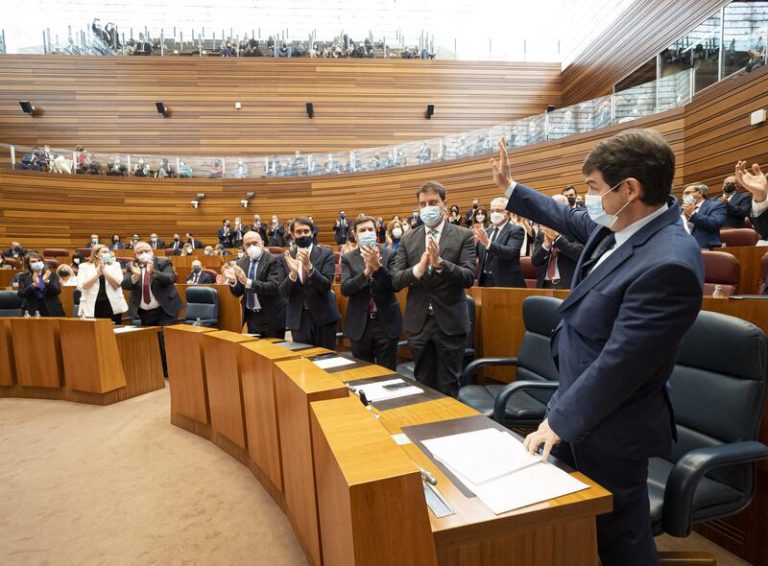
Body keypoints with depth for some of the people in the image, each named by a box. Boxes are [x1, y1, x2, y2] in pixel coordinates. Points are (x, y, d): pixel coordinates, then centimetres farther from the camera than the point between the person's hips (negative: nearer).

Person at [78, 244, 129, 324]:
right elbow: (81, 286, -7)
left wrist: (104, 271, -11)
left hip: (113, 307, 1)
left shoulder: (115, 265, 7)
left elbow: (117, 284, -6)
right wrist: (97, 273, -11)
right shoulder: (84, 267, 6)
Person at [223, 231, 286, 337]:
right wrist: (232, 280, -16)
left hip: (271, 317, -5)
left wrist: (247, 282, -33)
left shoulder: (274, 261, -11)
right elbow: (238, 293, 5)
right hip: (251, 316, 5)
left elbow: (274, 286, -24)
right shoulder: (241, 263, 5)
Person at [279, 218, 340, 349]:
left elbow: (326, 285, -14)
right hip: (298, 318, 2)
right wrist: (293, 272, -23)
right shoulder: (286, 258, 2)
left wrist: (309, 267, -30)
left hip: (323, 316, -2)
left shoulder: (325, 254, -4)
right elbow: (283, 293, -4)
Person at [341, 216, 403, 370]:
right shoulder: (348, 258, 2)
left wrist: (377, 266, -23)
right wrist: (367, 271, -23)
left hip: (386, 322, -1)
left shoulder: (389, 255, 0)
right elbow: (345, 289, -10)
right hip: (360, 324, 1)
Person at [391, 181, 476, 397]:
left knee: (448, 388, 9)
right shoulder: (408, 239, 5)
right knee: (423, 386, 16)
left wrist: (440, 263, -29)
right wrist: (418, 268, -22)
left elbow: (469, 277, -13)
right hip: (418, 323, 3)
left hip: (450, 323, -3)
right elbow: (395, 281, -2)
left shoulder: (463, 236, -3)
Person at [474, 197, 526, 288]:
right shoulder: (486, 231, 13)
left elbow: (510, 252, -22)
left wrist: (488, 243, -36)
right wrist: (474, 241, -13)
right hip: (485, 281, 5)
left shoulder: (516, 230, -5)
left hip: (506, 283, -5)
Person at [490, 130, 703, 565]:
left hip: (609, 429, -8)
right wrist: (511, 188, 22)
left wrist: (559, 420, -16)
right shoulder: (621, 226, -3)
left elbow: (619, 363, -27)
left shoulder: (667, 263, -30)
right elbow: (570, 220, 17)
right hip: (585, 406, 9)